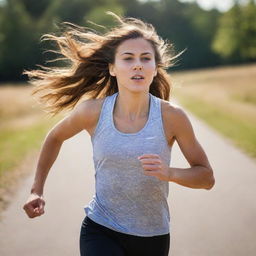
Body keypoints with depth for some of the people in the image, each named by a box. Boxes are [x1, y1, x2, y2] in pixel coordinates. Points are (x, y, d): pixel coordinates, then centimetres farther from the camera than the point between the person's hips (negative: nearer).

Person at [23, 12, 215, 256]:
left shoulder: (171, 117, -13)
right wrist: (36, 190, 11)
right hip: (100, 231, -1)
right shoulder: (93, 111, -11)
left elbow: (206, 177, -4)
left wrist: (169, 173, -23)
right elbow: (55, 137, 11)